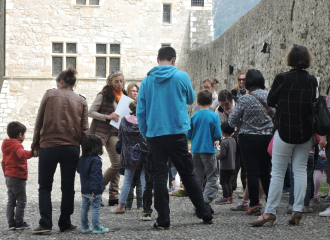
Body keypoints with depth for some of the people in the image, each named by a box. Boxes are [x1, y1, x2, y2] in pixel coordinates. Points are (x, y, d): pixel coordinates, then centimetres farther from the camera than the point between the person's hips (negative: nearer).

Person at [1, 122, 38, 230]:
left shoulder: (6, 146, 16)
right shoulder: (17, 145, -13)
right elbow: (21, 154, -36)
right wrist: (32, 153, -49)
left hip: (9, 177, 9)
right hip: (18, 178, -9)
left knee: (11, 201, 10)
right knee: (21, 201, -2)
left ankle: (11, 223, 11)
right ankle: (19, 223, 1)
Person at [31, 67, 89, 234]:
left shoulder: (49, 95, 2)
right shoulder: (81, 101, 8)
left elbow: (39, 122, 2)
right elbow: (84, 129, 6)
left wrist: (35, 144, 8)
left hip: (48, 146, -2)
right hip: (72, 148, 2)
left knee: (45, 187, 5)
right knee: (68, 188, 10)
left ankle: (45, 224, -6)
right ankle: (65, 224, 11)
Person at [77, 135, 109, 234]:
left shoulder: (81, 159, 8)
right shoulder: (96, 160, -17)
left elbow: (79, 170, 23)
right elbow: (95, 175, -24)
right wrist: (94, 189, -26)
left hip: (84, 190, 8)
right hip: (93, 191, -8)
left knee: (84, 208, 13)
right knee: (95, 208, -2)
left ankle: (85, 227, 20)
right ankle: (96, 227, 0)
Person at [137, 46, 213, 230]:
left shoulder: (147, 81, 2)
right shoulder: (181, 77, -3)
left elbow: (140, 111, 3)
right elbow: (191, 99, 14)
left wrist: (145, 134, 13)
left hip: (154, 135, 1)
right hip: (177, 132, -1)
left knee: (159, 177, 3)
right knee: (188, 175, 10)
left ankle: (163, 220, 0)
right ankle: (205, 214, 17)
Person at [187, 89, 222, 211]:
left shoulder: (194, 117, 2)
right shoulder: (214, 116, -7)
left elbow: (188, 135, 5)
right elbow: (218, 136, -10)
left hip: (195, 151, 4)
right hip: (208, 150, -4)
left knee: (197, 179, 10)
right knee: (212, 178, 1)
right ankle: (205, 201, -17)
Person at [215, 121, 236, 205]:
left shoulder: (224, 142, -20)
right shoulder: (233, 141, 6)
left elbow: (222, 154, -23)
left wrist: (217, 157, -6)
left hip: (225, 166, -8)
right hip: (232, 166, 8)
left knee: (223, 182, -1)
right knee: (228, 181, 17)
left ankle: (226, 198, -2)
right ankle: (230, 197, 20)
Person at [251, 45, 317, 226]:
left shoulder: (282, 78, -13)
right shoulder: (312, 80, -1)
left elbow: (270, 102, -3)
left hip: (285, 132, -3)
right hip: (305, 134, 3)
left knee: (277, 172, 1)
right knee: (300, 170, 8)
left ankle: (270, 213, 0)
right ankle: (298, 211, 5)